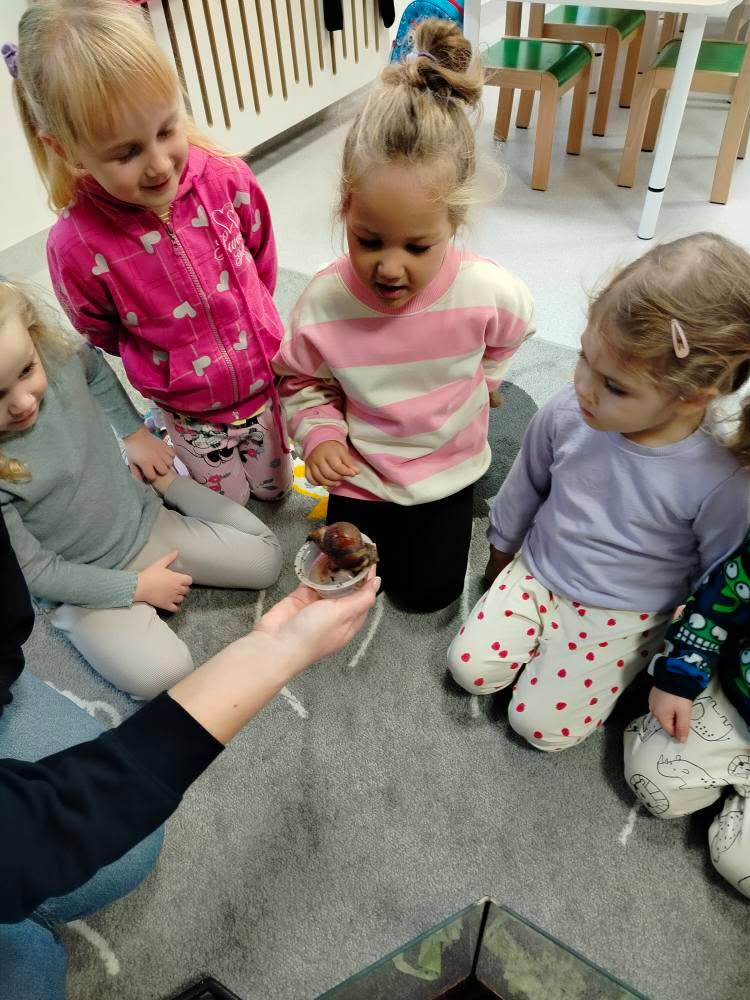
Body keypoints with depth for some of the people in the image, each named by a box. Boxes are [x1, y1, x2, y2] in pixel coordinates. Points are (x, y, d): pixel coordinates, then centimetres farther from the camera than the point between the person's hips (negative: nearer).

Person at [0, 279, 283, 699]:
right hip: (85, 582, -4)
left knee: (266, 561, 7)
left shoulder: (59, 356, -19)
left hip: (146, 522, 4)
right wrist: (135, 586, -17)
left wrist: (135, 431, 8)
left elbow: (95, 367, 8)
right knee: (164, 675, -21)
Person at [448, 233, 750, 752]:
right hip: (536, 575, 3)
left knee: (541, 723, -7)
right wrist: (502, 551, 17)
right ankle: (552, 633, 19)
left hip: (624, 620, -3)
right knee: (469, 667, -4)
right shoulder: (566, 415, -21)